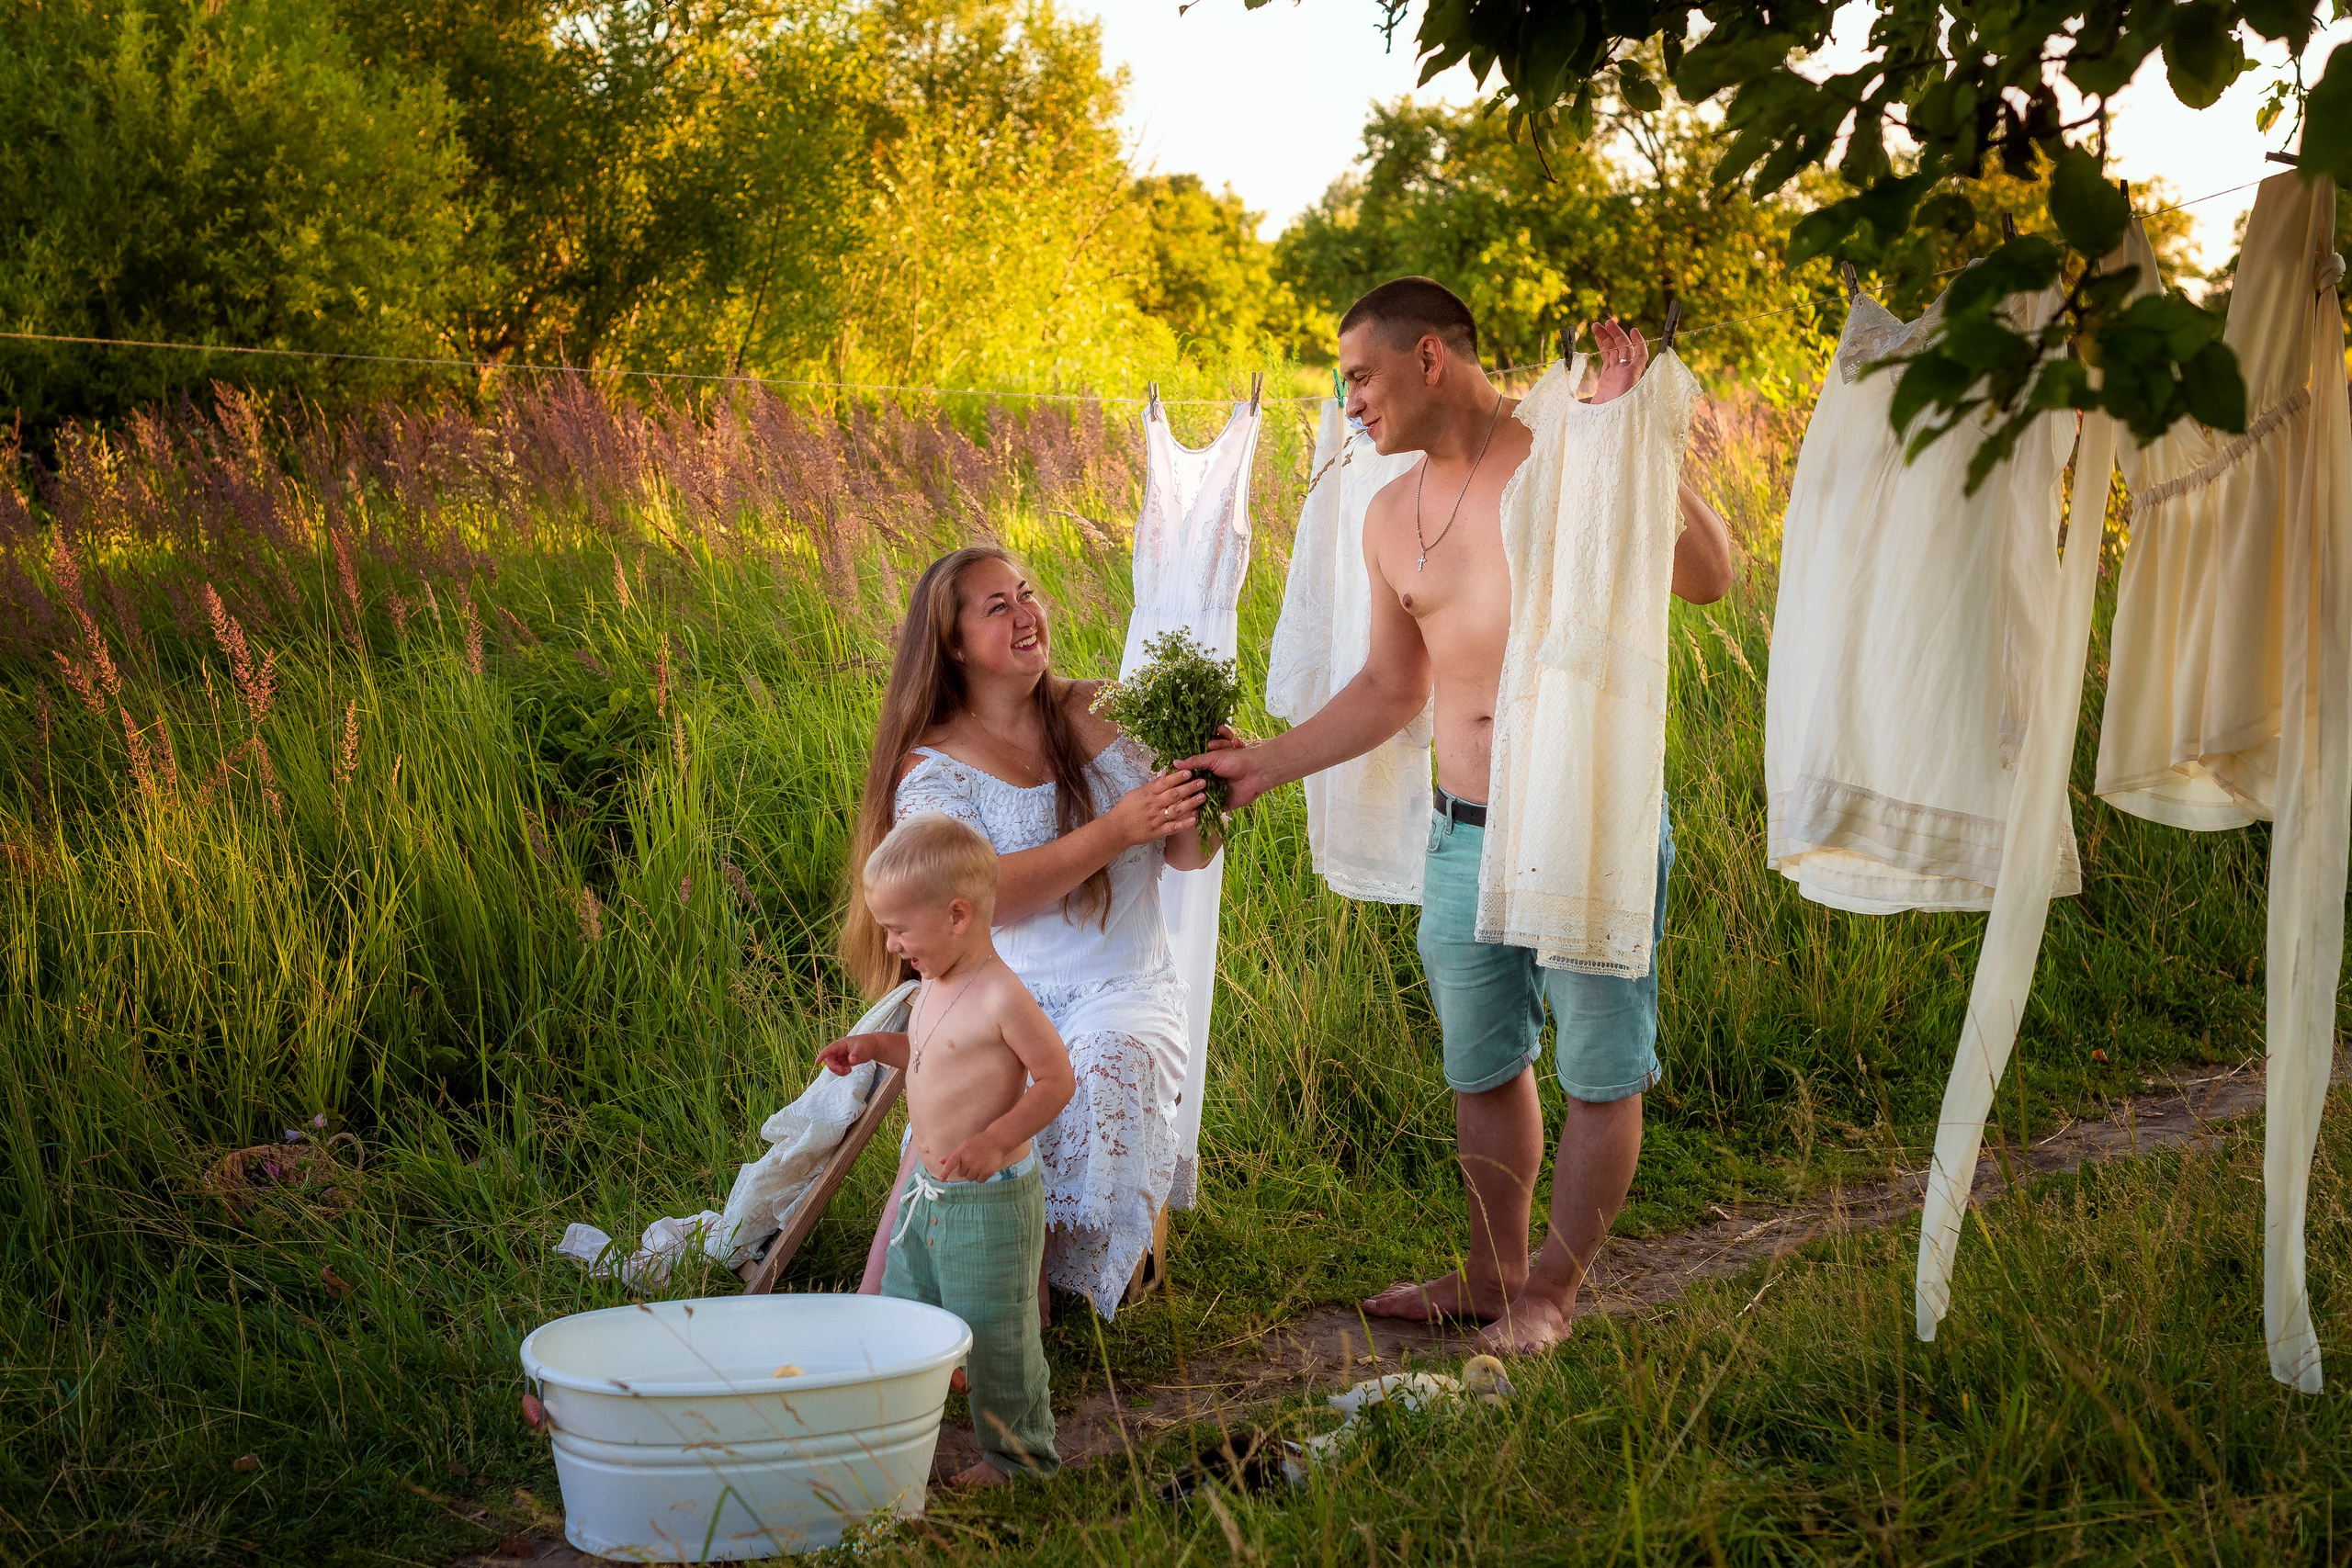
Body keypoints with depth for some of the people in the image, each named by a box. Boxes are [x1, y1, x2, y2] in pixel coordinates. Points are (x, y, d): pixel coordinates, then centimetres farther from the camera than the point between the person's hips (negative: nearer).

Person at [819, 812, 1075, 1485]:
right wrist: (879, 1047, 8)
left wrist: (995, 1141, -27)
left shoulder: (1001, 998, -21)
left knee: (994, 1332, 1)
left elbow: (1057, 1078, -18)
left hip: (988, 1202, -9)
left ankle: (1018, 1455, 18)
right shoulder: (935, 988, 7)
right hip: (925, 1192, 9)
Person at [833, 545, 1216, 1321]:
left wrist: (1202, 792, -12)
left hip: (1123, 989, 2)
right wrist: (1115, 829, -21)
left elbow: (1187, 855, 12)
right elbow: (976, 895, -14)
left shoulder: (1103, 716, 11)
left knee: (1103, 1059, -33)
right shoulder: (934, 765, 2)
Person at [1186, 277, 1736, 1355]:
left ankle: (1551, 1292, 18)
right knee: (1483, 1070, 16)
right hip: (1466, 834, 6)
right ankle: (1491, 1276, 32)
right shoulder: (1391, 516, 11)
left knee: (1601, 1075, 4)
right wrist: (1262, 766, 16)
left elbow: (1710, 580, -19)